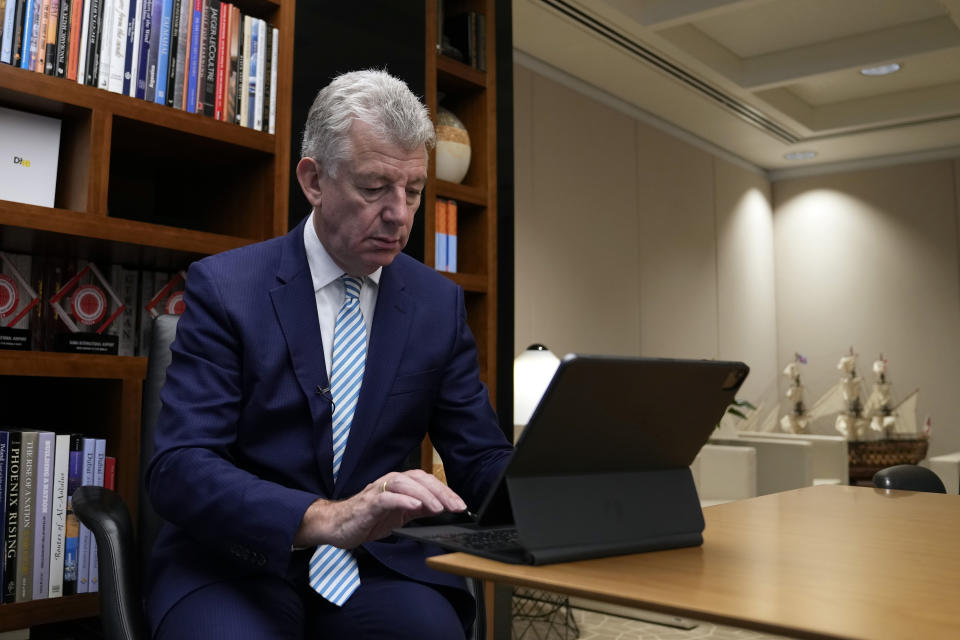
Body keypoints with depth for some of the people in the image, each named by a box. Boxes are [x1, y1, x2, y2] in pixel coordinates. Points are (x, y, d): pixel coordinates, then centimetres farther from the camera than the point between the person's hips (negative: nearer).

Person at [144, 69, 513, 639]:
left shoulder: (439, 302, 4)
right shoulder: (225, 287, -6)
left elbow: (483, 463, 5)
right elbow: (179, 467, -16)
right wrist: (327, 517, -32)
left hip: (379, 567, 3)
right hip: (237, 565, -2)